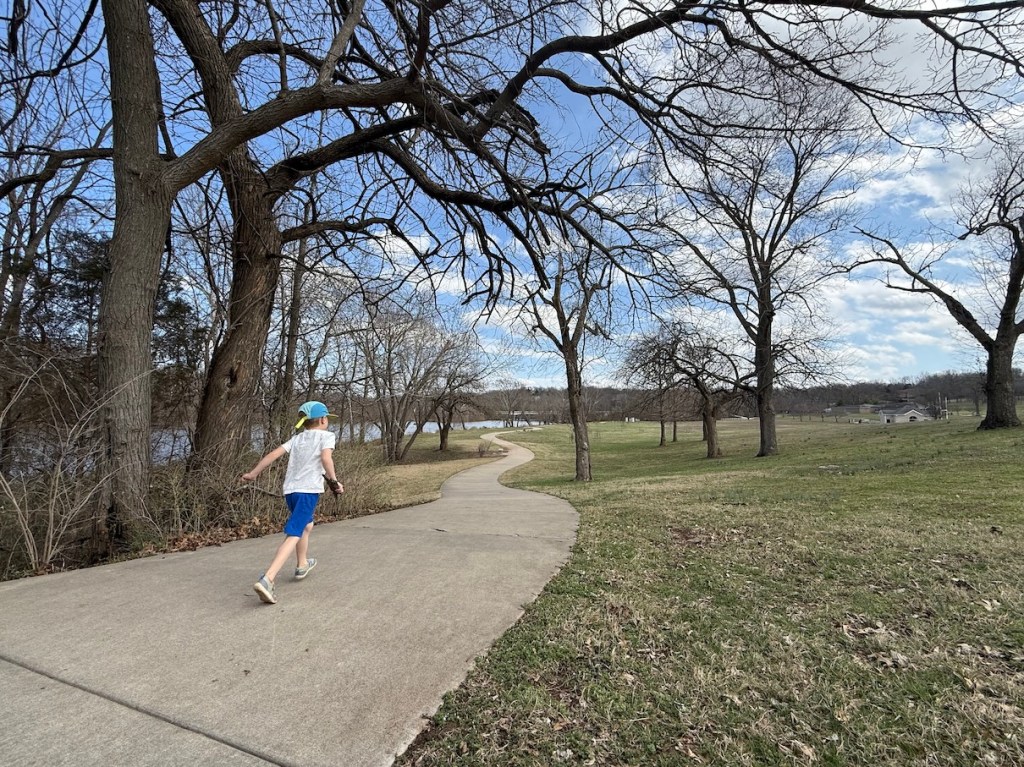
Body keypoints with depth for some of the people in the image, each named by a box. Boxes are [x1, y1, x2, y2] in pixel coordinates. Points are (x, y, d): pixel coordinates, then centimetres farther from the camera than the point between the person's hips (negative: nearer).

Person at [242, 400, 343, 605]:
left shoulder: (297, 438, 18)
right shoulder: (326, 435, 2)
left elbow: (274, 453, 6)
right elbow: (326, 458, -16)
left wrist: (253, 473, 8)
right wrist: (334, 481, -9)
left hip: (290, 489, 7)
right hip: (309, 490, -7)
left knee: (307, 525, 30)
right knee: (293, 536, -12)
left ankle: (302, 565, 46)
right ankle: (266, 580, -26)